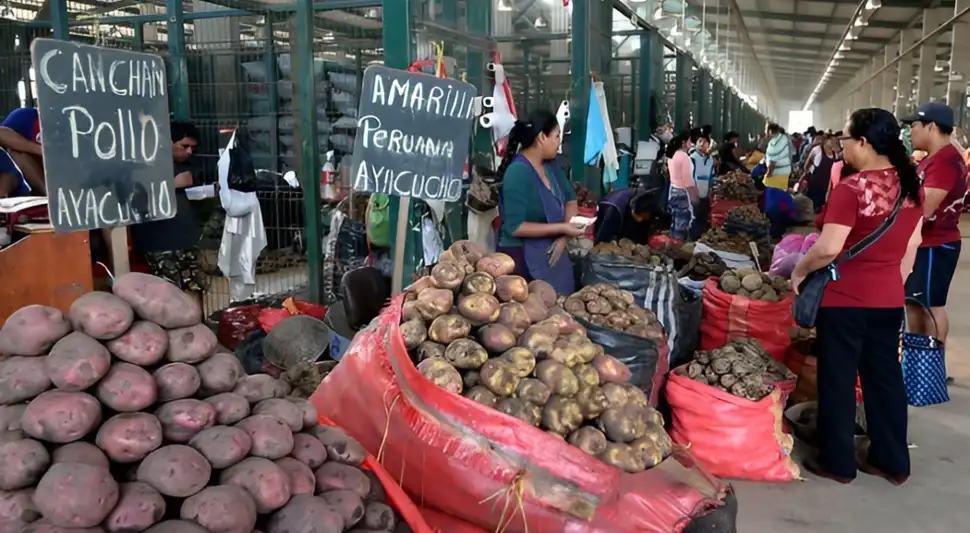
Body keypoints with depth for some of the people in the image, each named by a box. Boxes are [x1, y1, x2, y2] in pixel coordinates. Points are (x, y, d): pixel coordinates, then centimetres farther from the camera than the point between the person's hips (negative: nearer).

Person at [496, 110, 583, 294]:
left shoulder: (550, 164, 3)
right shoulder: (518, 171, -20)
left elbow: (570, 200, 11)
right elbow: (515, 227, -24)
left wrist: (563, 237, -7)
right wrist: (562, 228, -22)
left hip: (551, 252, 8)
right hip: (523, 256, -7)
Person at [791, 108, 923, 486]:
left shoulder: (852, 188, -20)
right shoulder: (910, 185, 4)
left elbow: (828, 248, -25)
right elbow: (912, 244, 11)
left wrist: (799, 271, -9)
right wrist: (895, 281, 21)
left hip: (844, 299, -7)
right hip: (889, 300, 7)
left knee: (838, 380, 6)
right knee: (885, 376, 16)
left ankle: (838, 462, 18)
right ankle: (893, 461, 28)